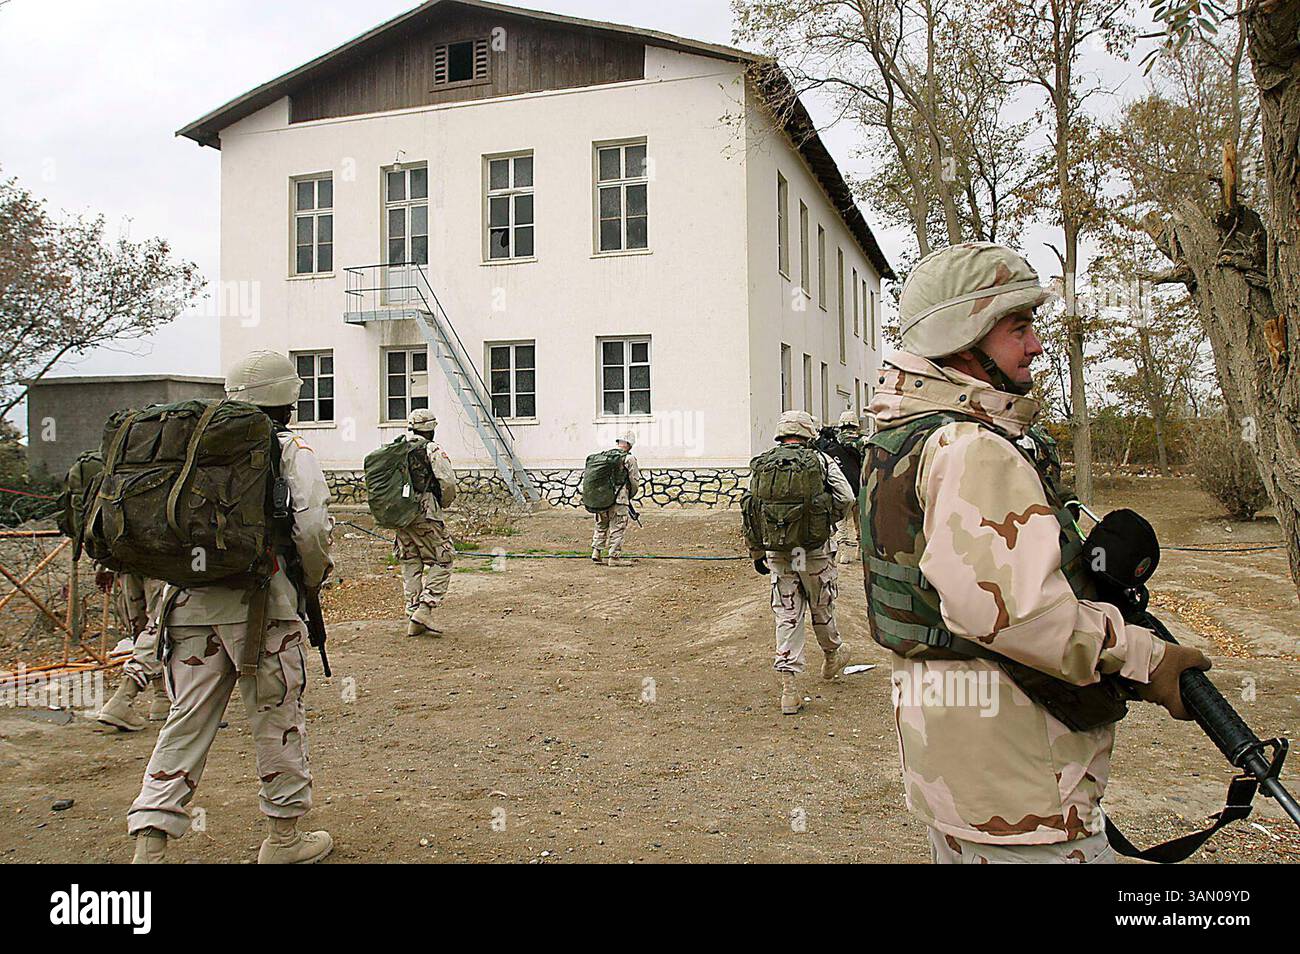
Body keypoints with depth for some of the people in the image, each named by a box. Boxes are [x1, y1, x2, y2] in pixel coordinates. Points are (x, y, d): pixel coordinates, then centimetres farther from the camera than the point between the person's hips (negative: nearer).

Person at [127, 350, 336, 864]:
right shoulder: (290, 450, -2)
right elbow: (312, 528, -13)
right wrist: (315, 574, 6)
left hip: (190, 603, 5)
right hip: (259, 604, -4)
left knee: (187, 720, 11)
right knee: (278, 717, 9)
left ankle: (149, 843, 7)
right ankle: (283, 836, 22)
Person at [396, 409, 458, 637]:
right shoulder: (432, 450, -7)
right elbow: (448, 481, -15)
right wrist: (444, 503, 3)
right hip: (425, 516, -6)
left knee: (410, 565, 12)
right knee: (442, 561, 4)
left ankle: (413, 617, 13)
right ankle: (424, 609, -8)